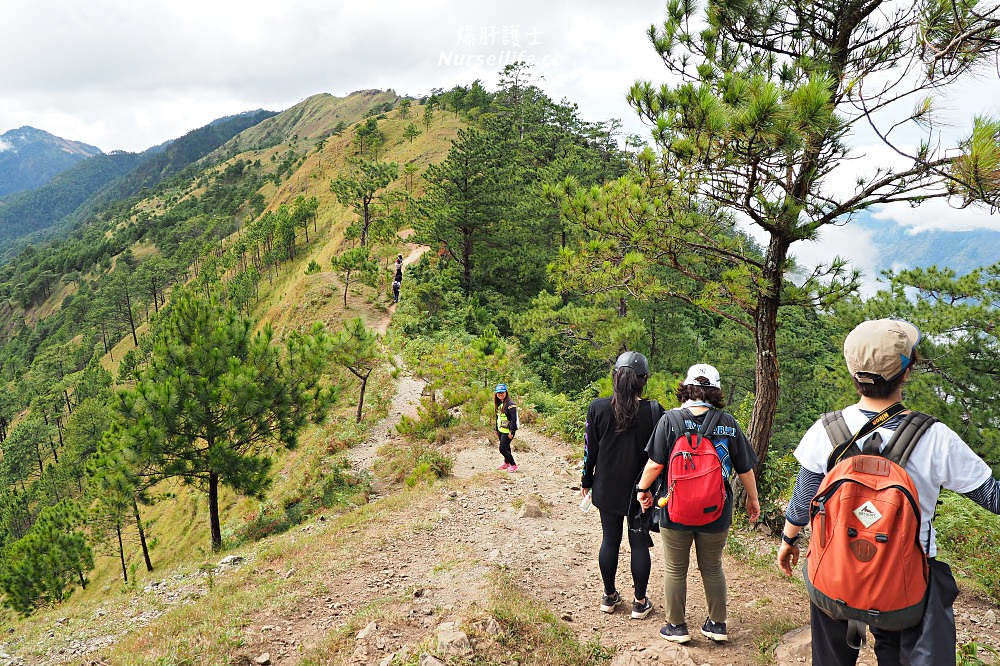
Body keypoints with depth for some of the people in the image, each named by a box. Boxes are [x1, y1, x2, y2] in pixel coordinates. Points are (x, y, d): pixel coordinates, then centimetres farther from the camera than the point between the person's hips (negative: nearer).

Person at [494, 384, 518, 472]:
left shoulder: (510, 404, -18)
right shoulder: (499, 404, 9)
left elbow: (514, 419, -20)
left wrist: (511, 431, -22)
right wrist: (497, 429, 19)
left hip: (507, 431, -8)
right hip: (501, 430, 8)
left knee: (503, 449, -8)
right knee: (506, 448, 20)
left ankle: (513, 465, 5)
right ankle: (506, 463, 36)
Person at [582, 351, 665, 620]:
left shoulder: (598, 407, -9)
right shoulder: (653, 411, -13)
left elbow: (590, 449, -1)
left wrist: (587, 481, 11)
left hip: (607, 489, 2)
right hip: (642, 490, -1)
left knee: (610, 540, 13)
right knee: (639, 543, 10)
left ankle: (610, 596, 27)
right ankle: (640, 603, 19)